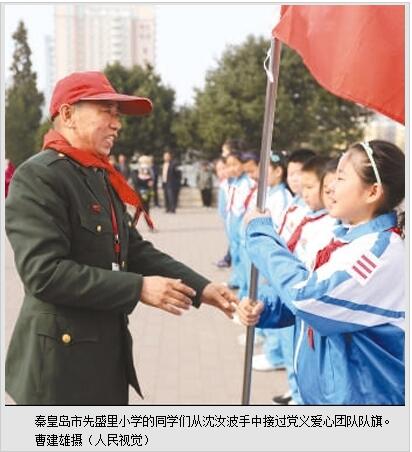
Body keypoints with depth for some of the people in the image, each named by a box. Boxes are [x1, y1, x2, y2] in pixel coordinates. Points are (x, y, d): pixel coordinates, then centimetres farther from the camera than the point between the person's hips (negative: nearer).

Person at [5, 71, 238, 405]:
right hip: (61, 357, -9)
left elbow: (136, 250, 12)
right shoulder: (38, 177, -17)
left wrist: (200, 288, -1)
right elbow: (44, 272, -26)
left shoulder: (102, 177, 13)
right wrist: (138, 288, -24)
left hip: (108, 350, 10)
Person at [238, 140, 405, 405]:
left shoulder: (380, 251, -25)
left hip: (359, 397, -8)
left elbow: (306, 294, -31)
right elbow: (311, 293, 11)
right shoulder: (347, 238, 3)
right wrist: (265, 309, -7)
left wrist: (262, 235, -19)